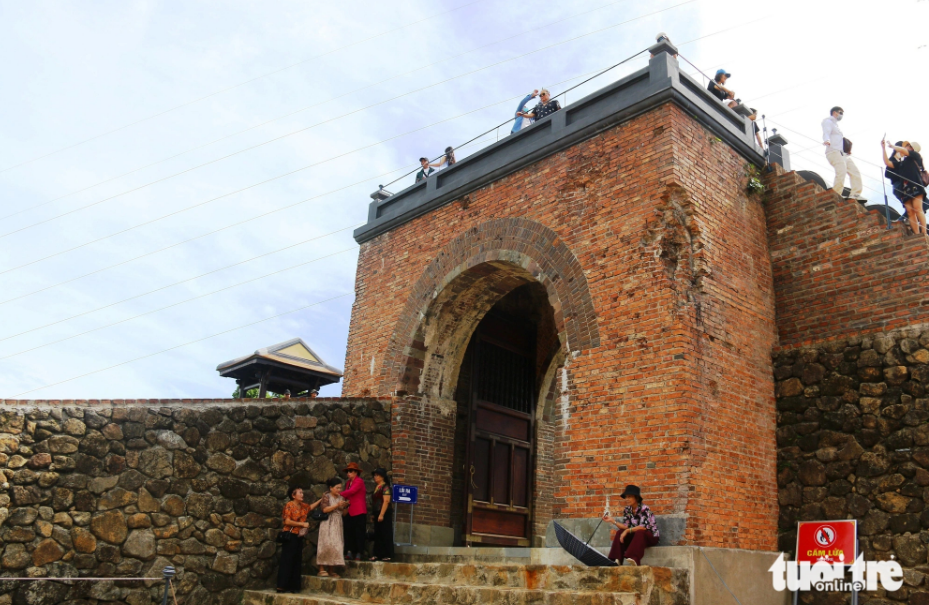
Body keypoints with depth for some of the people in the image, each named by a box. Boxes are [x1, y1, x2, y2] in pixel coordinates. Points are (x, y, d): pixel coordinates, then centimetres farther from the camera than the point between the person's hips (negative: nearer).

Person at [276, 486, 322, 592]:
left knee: (297, 562, 6)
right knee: (287, 561, -6)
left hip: (299, 536, 7)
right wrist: (302, 524, -15)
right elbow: (287, 521, -16)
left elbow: (311, 507, 33)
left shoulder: (303, 506, 12)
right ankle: (281, 587, -4)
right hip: (290, 536, -7)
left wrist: (321, 499, 25)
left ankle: (293, 586, 11)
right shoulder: (289, 505, -8)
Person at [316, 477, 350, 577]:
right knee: (326, 545, -9)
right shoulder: (326, 496, -1)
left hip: (337, 524, 5)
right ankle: (322, 569, -4)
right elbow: (325, 509, -13)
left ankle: (331, 569, 6)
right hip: (328, 524, -5)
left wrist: (346, 506, -6)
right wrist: (337, 505, -18)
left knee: (336, 545, 1)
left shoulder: (341, 498, 12)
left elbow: (344, 513, 13)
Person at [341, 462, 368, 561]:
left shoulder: (359, 481, -9)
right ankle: (350, 552, 6)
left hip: (359, 512, -7)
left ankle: (359, 553, 2)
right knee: (349, 532, 3)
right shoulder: (348, 482, 15)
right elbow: (348, 495, 9)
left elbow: (351, 491, -19)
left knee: (359, 533, -2)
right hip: (350, 511, 7)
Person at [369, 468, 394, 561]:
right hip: (377, 514, 9)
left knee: (386, 535, -3)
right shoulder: (376, 487, 14)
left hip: (384, 514, -9)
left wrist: (381, 514, -22)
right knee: (377, 535, 11)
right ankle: (377, 554, 16)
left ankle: (388, 555, 1)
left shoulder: (385, 487, -12)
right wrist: (373, 514, 15)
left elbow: (386, 501, -19)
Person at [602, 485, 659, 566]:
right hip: (636, 536, 6)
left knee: (639, 532, -36)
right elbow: (626, 527, -6)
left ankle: (633, 559, -51)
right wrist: (612, 520, -16)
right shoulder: (627, 510, 0)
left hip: (651, 536, -6)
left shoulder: (644, 509, -18)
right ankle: (617, 559, -29)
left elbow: (644, 527, -27)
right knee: (620, 532, -16)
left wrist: (628, 531, -30)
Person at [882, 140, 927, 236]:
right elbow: (887, 163, 21)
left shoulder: (916, 156, 13)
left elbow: (902, 150, 0)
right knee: (910, 211, -7)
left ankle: (924, 233, -23)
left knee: (917, 208, -18)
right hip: (905, 188, 5)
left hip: (915, 185, -5)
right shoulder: (901, 163, 26)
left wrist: (892, 146, 16)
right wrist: (884, 149, 22)